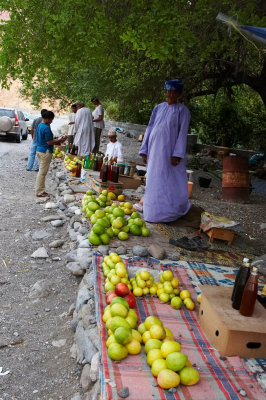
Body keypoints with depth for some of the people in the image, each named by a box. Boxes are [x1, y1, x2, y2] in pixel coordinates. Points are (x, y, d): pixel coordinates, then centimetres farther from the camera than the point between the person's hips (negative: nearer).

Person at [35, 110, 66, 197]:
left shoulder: (40, 125, 11)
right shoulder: (46, 128, -20)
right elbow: (49, 142, -19)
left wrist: (56, 141, 15)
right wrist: (59, 140, -8)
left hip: (39, 150, 10)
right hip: (45, 152, -10)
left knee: (41, 172, 16)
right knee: (42, 172, -2)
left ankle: (40, 190, 22)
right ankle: (39, 192, 4)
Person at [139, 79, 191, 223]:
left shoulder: (182, 110, 0)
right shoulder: (158, 108, 12)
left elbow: (183, 133, -5)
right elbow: (149, 129, 13)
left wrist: (177, 154, -14)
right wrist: (144, 150, 7)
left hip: (170, 151, -4)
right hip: (155, 151, 5)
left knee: (171, 182, -4)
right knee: (153, 181, 10)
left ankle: (172, 212, 7)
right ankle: (154, 211, 22)